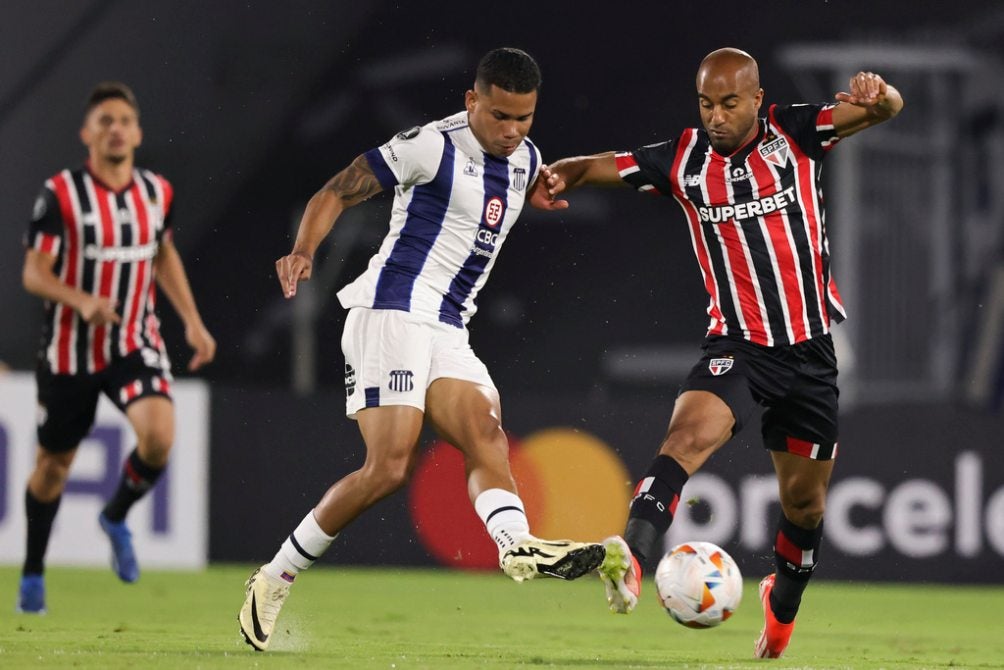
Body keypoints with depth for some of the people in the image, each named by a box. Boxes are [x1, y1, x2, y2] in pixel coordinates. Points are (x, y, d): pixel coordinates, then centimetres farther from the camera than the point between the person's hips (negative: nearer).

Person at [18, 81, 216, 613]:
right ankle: (33, 573, 31)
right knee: (54, 463, 9)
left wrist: (193, 321, 10)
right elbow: (33, 273, -14)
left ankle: (116, 518, 8)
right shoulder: (61, 194, -12)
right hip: (70, 351, -2)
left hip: (136, 346, 2)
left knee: (159, 437, -23)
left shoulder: (156, 191, 1)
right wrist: (81, 301, -32)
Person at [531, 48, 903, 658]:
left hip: (810, 350, 1)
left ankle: (783, 605, 39)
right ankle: (632, 562, -47)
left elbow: (887, 109, -13)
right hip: (737, 345, -1)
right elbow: (596, 167, 5)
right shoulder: (684, 159, -1)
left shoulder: (795, 134, -4)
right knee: (689, 434, -31)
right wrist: (557, 175, -19)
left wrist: (877, 96, -37)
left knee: (804, 500, 12)